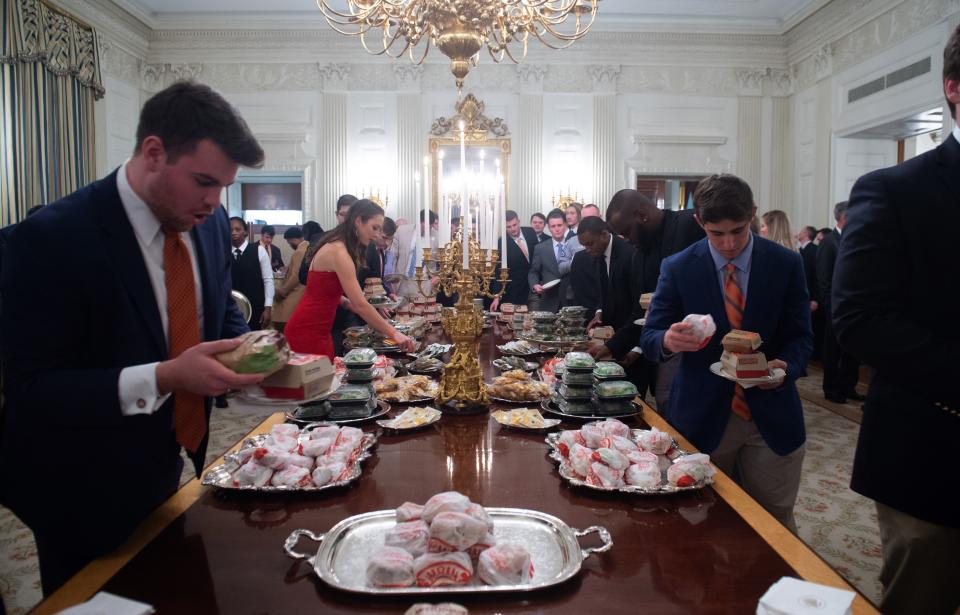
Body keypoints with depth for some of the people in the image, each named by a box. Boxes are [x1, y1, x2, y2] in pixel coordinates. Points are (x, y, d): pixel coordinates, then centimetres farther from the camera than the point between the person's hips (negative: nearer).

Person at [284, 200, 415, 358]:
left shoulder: (337, 248, 11)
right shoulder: (338, 251, -20)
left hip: (318, 330, 10)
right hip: (307, 331, -10)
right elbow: (360, 305, -23)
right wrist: (393, 333, -20)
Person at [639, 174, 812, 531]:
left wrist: (786, 367, -19)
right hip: (702, 418, 0)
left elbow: (800, 336, 3)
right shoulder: (677, 269, -4)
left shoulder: (786, 264, -1)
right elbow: (649, 338, -3)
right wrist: (668, 340, -27)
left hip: (771, 417, 1)